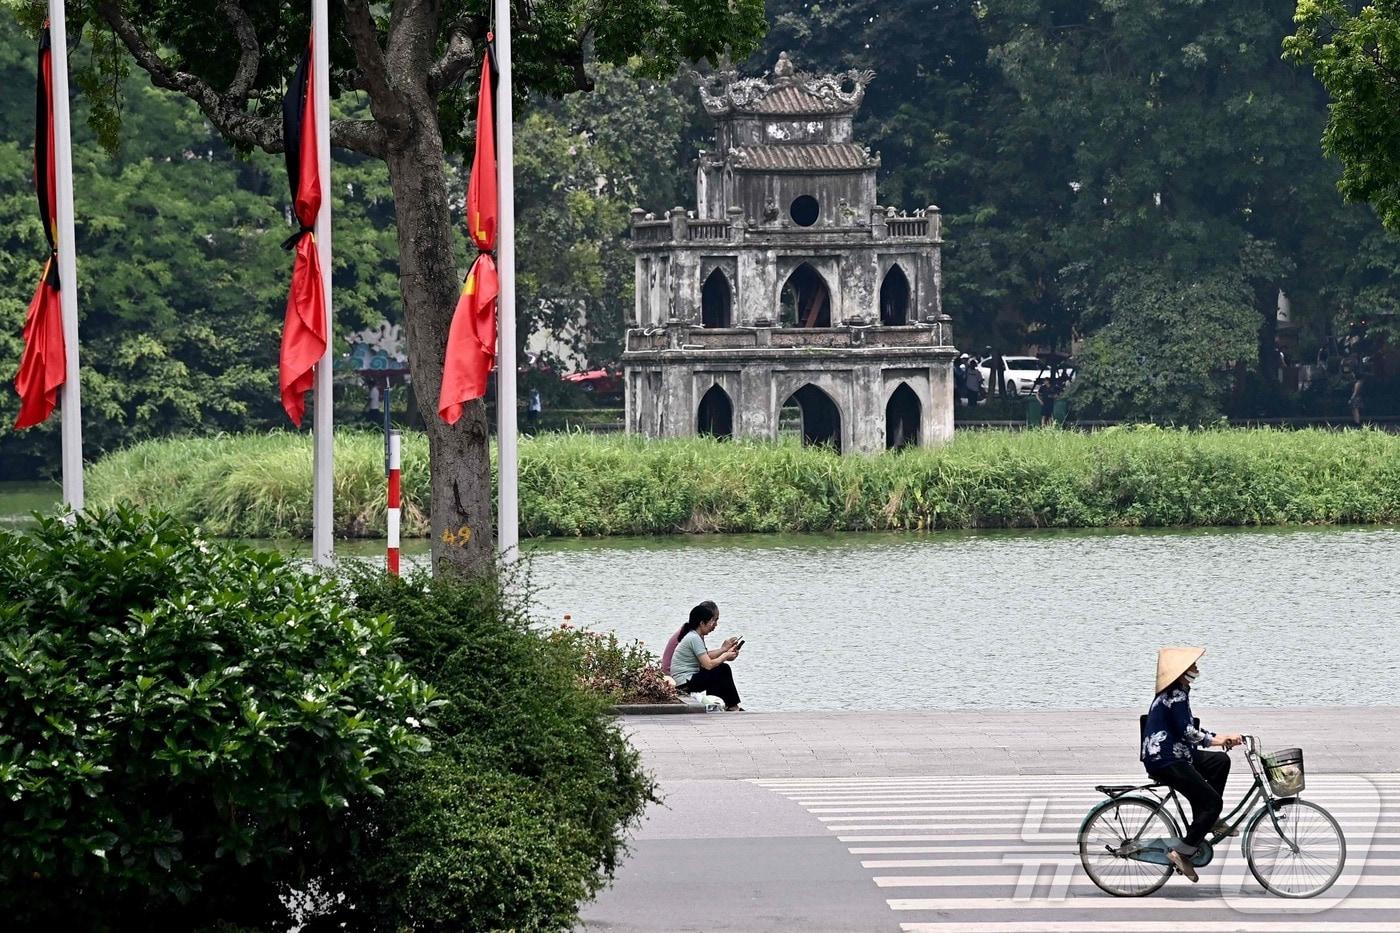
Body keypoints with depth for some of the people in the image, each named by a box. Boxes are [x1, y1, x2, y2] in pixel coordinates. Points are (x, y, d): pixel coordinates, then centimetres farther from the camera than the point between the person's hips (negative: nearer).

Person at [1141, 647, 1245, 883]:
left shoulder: (1177, 693, 16)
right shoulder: (1176, 696, -17)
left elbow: (1190, 730, 19)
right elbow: (1187, 733, -23)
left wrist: (1222, 738, 9)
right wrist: (1220, 740, -16)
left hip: (1174, 755, 10)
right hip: (1166, 762, -10)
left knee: (1220, 761, 16)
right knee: (1212, 801, -9)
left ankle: (1209, 819, 15)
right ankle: (1181, 852, -9)